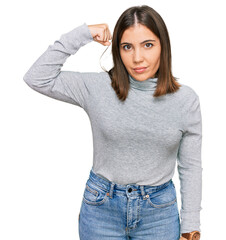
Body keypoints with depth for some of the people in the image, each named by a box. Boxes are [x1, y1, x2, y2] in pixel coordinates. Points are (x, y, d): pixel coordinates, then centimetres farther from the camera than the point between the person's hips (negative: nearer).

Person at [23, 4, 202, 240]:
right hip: (102, 207, 0)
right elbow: (37, 78, -14)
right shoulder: (97, 88, -9)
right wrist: (82, 34, -17)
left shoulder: (186, 99, -8)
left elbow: (191, 167, -2)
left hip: (159, 211, 1)